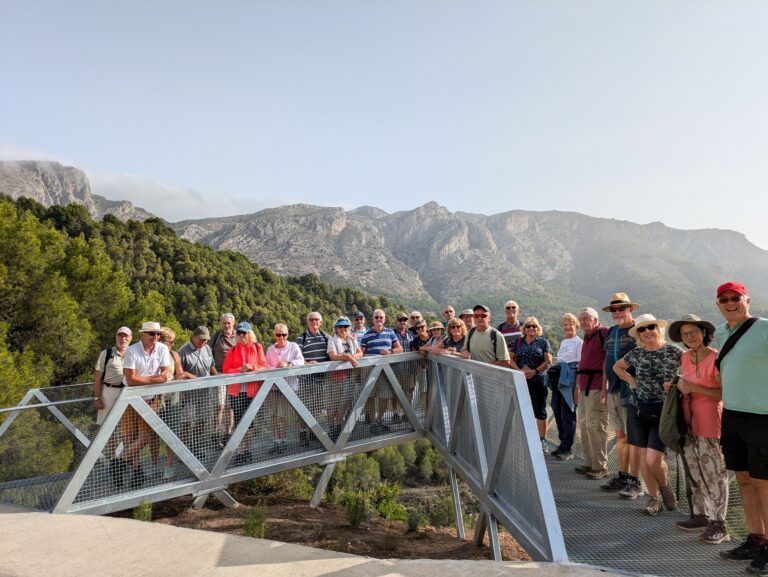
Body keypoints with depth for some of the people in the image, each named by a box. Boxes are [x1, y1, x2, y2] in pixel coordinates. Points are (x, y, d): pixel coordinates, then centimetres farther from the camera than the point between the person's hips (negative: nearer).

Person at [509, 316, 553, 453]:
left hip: (538, 381, -3)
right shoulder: (518, 342, 11)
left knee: (540, 410, 0)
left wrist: (535, 371, -15)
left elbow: (548, 361, -4)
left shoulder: (543, 342, 3)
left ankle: (542, 439, 7)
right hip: (521, 381, 3)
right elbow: (511, 359, 6)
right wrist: (519, 371, -10)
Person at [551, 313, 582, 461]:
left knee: (568, 415, -4)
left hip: (570, 381, -8)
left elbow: (580, 366, -11)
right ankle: (563, 444, 24)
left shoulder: (579, 343, -7)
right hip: (559, 381, 8)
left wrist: (577, 388, -16)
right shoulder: (563, 342, 17)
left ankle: (567, 449, 6)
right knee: (558, 412, 11)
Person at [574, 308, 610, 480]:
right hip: (585, 387, 9)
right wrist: (578, 386, 24)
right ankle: (589, 463, 23)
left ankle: (600, 467, 5)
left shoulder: (604, 332, -9)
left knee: (595, 426, -5)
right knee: (583, 424, 13)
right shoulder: (586, 336, 19)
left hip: (597, 387, -9)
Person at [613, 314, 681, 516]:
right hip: (637, 410, 3)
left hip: (662, 411, -3)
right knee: (643, 456, 7)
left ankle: (665, 486, 22)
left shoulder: (673, 352, -6)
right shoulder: (636, 353, 4)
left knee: (653, 459, -10)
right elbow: (617, 366, 20)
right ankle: (654, 497, 24)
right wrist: (631, 380, 5)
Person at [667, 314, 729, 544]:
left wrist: (693, 388, -20)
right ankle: (700, 514, 27)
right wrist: (676, 387, 4)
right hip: (689, 420, 7)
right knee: (695, 471, 15)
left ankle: (718, 523, 8)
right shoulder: (685, 357, 7)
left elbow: (724, 393, -16)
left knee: (713, 473, -1)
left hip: (709, 421, -7)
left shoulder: (715, 358, -13)